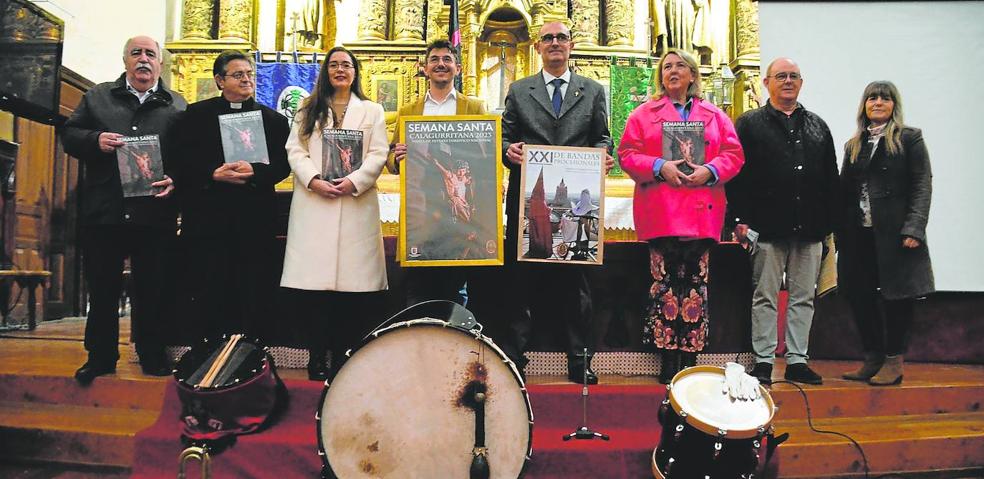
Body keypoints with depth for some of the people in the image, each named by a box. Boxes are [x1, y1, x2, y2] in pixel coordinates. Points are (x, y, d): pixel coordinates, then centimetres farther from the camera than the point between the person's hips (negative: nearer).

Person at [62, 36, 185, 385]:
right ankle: (100, 356, 21)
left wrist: (175, 180, -15)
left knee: (151, 289, 7)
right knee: (102, 288, 8)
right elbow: (69, 134, 10)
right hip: (104, 211, 1)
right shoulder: (97, 97, 13)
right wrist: (95, 140, -10)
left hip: (155, 214, -1)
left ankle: (152, 355, 20)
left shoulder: (177, 106, 9)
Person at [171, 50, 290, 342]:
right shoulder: (196, 115, 12)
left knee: (254, 300, 1)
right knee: (208, 294, 2)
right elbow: (183, 162, 3)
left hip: (255, 221, 0)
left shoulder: (273, 120, 13)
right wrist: (214, 174, -13)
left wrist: (254, 172, -16)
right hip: (207, 218, 0)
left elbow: (282, 165, 3)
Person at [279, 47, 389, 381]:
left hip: (356, 205, 0)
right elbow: (295, 150, 7)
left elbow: (378, 155, 4)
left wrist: (353, 181, -12)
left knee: (351, 282, -5)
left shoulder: (372, 111, 15)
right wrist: (314, 180, -10)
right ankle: (316, 356, 3)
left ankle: (341, 354, 4)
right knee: (313, 282, -5)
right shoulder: (308, 109, 18)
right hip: (313, 203, 1)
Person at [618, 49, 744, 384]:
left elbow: (733, 154, 10)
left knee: (696, 284, 0)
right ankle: (668, 361, 3)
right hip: (661, 213, -1)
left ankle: (690, 359, 8)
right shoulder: (644, 114, 12)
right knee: (665, 282, -4)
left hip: (702, 214, 2)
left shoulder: (715, 116, 17)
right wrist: (659, 167, -13)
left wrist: (709, 171, -9)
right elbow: (627, 154, 3)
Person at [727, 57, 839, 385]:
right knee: (765, 297, 2)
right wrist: (741, 219, -11)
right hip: (767, 228, -4)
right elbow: (736, 174, -3)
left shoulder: (818, 127, 17)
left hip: (810, 230, 4)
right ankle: (763, 361, 9)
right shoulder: (749, 124, 4)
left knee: (803, 297, 8)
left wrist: (828, 221, 8)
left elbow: (831, 178, 16)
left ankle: (797, 361, 17)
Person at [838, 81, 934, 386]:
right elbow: (844, 190, 12)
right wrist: (839, 232, 5)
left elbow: (922, 186, -4)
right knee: (859, 296, 4)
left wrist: (913, 229, -14)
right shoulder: (853, 145, 15)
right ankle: (872, 360, 17)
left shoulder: (909, 138, 3)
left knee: (896, 296, 0)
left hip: (894, 232, -4)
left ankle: (894, 363, 10)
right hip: (858, 234, 4)